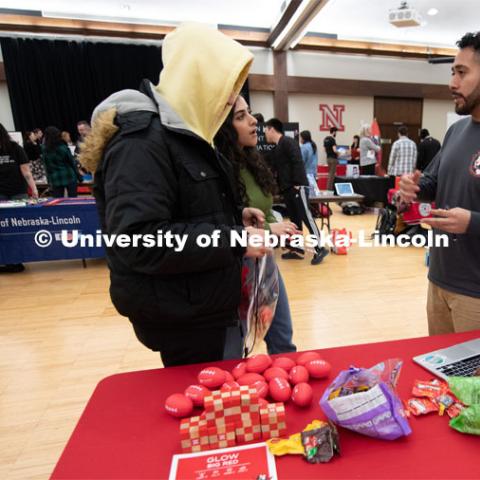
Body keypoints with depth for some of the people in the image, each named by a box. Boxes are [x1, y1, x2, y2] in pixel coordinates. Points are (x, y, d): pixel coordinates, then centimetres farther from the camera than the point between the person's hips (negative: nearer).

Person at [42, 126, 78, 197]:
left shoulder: (44, 149, -2)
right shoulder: (63, 148, -11)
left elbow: (47, 167, 4)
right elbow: (72, 163, -4)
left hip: (55, 179, 3)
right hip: (69, 176, -2)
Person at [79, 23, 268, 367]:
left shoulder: (183, 131, 11)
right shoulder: (141, 138, -21)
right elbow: (139, 242, -30)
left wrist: (234, 214, 4)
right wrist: (235, 240, -25)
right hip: (178, 315, -9)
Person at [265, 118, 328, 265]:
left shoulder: (288, 142, -7)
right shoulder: (275, 150, 21)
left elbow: (298, 162, -16)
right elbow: (273, 170, 25)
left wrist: (298, 183, -20)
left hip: (297, 187, -9)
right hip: (286, 189, 9)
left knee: (306, 216, -9)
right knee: (294, 219, 11)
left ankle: (320, 249, -4)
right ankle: (296, 249, 17)